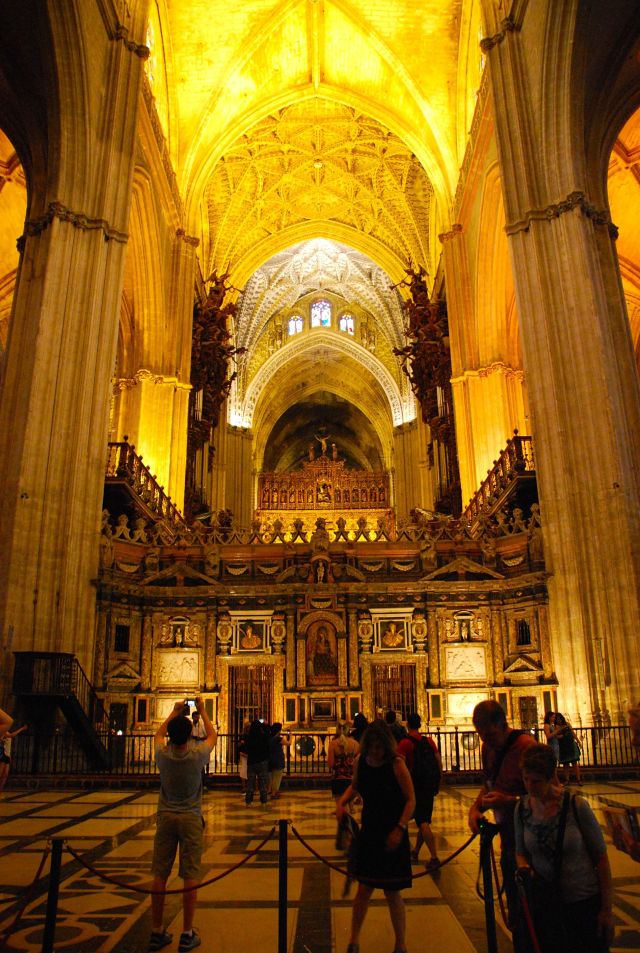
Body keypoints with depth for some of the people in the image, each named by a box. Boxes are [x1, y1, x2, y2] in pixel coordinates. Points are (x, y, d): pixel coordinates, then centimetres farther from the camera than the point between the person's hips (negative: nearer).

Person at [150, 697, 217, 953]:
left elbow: (158, 734, 16)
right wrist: (202, 710, 16)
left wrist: (174, 712, 23)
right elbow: (213, 735, 8)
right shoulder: (197, 755, -13)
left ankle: (156, 932, 17)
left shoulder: (163, 755, -8)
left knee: (160, 875, 8)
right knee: (190, 876, 3)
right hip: (191, 819, -2)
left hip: (166, 817, 3)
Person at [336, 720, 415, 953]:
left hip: (392, 836, -4)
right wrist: (342, 802, -2)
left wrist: (399, 829, -22)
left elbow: (411, 800, -14)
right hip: (369, 832, 4)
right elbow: (355, 786, 15)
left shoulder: (396, 764, -17)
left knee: (392, 892, 7)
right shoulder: (360, 761, -3)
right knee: (364, 888, 11)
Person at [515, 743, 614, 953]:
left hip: (585, 901, -3)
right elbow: (521, 852, 6)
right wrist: (523, 866, -16)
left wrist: (606, 909, -8)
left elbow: (601, 858, -11)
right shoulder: (522, 809, -8)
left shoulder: (576, 806, -20)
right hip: (545, 902, 3)